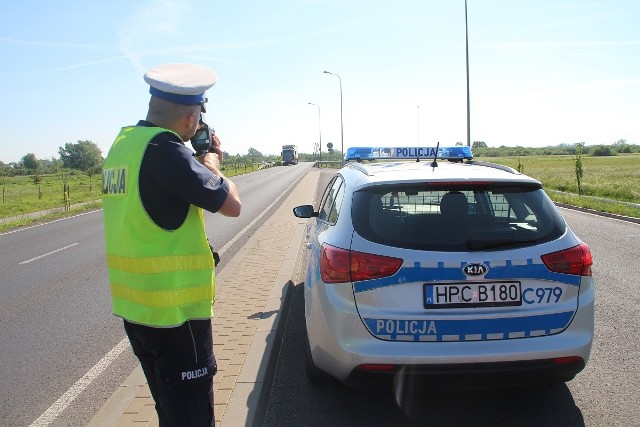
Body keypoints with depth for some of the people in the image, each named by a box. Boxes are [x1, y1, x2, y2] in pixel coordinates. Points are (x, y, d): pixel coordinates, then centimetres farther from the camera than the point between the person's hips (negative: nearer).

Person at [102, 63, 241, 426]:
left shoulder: (124, 144, 8)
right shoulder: (164, 148, -20)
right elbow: (231, 204, -16)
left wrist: (202, 163, 12)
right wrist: (212, 163, 0)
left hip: (134, 306, 9)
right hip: (174, 311, -9)